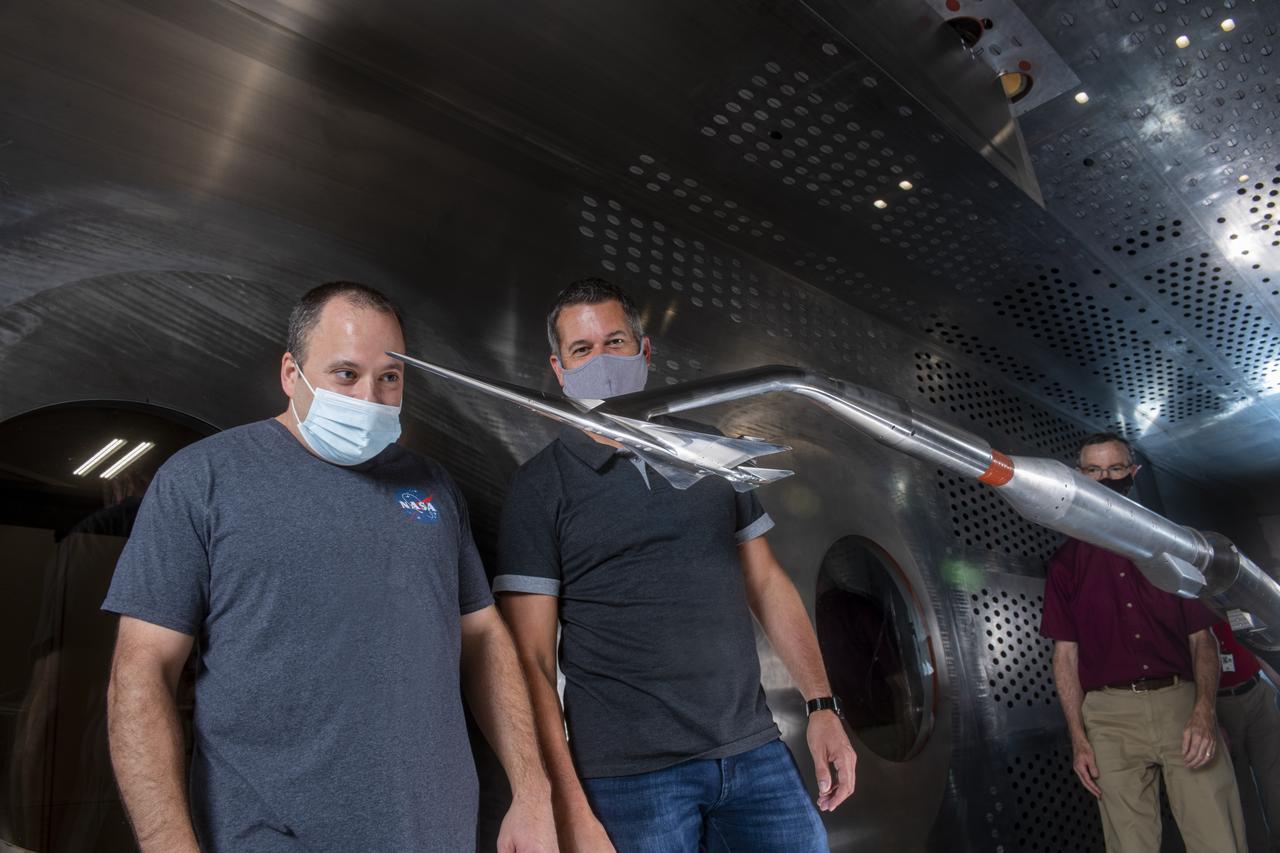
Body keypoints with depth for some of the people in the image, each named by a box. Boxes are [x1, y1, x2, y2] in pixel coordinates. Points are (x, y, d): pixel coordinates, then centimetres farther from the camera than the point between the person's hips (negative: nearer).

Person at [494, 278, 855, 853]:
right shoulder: (540, 487, -4)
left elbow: (767, 583, 12)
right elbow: (532, 660, -7)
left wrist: (822, 704, 4)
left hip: (754, 753, 4)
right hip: (630, 775, -3)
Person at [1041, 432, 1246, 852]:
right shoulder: (1066, 561, 8)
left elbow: (1202, 637, 7)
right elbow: (1065, 652, 6)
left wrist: (1203, 713, -9)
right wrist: (1078, 738, -1)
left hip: (1182, 702, 1)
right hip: (1110, 716, 0)